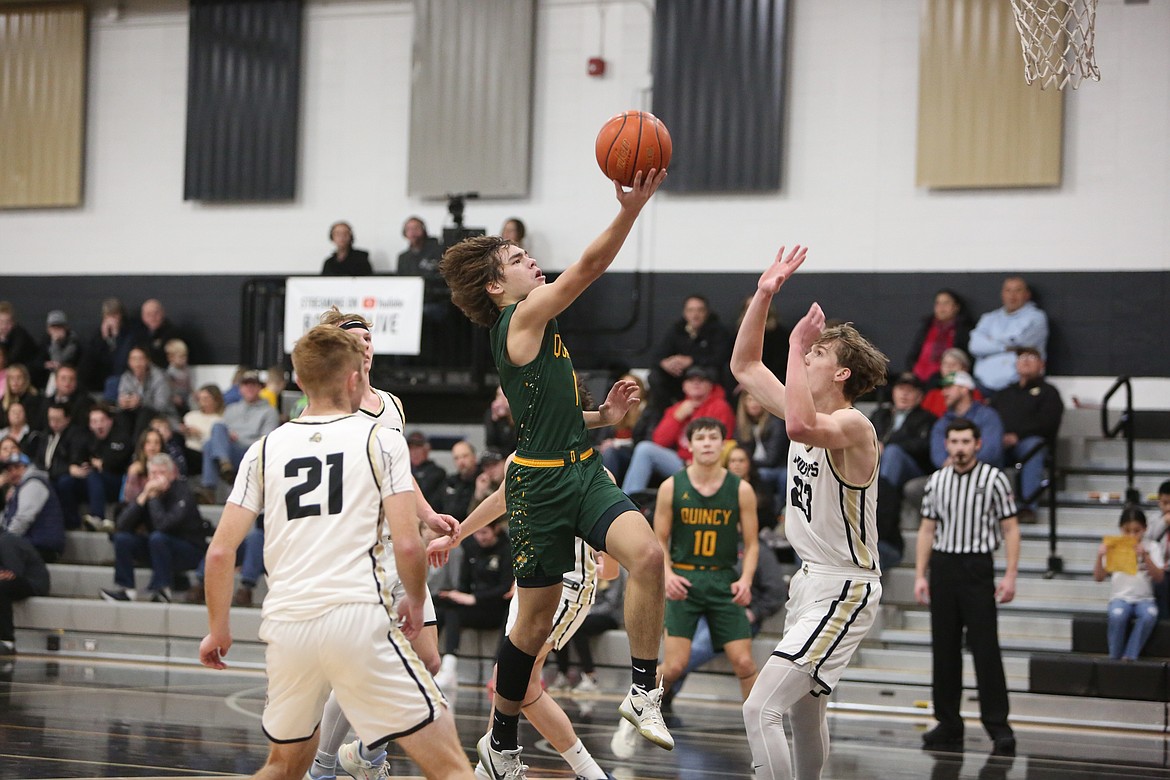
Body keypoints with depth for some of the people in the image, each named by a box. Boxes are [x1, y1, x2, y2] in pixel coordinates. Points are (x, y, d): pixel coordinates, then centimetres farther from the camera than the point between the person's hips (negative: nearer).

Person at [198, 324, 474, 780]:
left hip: (286, 623, 4)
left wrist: (219, 630, 20)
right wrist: (415, 601, 15)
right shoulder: (381, 439, 4)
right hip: (359, 618, -4)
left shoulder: (265, 448, 13)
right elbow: (407, 545, -4)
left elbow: (220, 551, 8)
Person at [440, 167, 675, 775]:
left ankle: (643, 691, -12)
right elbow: (588, 268, -22)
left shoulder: (536, 332, 17)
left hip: (582, 472, 7)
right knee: (536, 620, 4)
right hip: (541, 483, -7)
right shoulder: (522, 320, -9)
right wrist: (630, 211, -29)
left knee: (647, 553, -21)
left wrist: (601, 417, 12)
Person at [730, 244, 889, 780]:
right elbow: (744, 366, 15)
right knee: (804, 708, 27)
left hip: (843, 590, -10)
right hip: (812, 580, 10)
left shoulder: (853, 425, -20)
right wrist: (763, 295, 6)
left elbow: (801, 426, -43)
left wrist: (798, 345, -33)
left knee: (761, 709, -20)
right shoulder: (809, 412, 6)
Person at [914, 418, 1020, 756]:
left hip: (977, 567, -4)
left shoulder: (994, 479, -2)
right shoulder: (936, 481, 10)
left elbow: (1010, 528, -2)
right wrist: (920, 575, 7)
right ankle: (948, 725, 13)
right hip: (942, 566, 5)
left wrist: (1010, 575, -10)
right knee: (943, 649, 7)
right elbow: (927, 529, 14)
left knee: (985, 648, -9)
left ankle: (998, 725, -6)